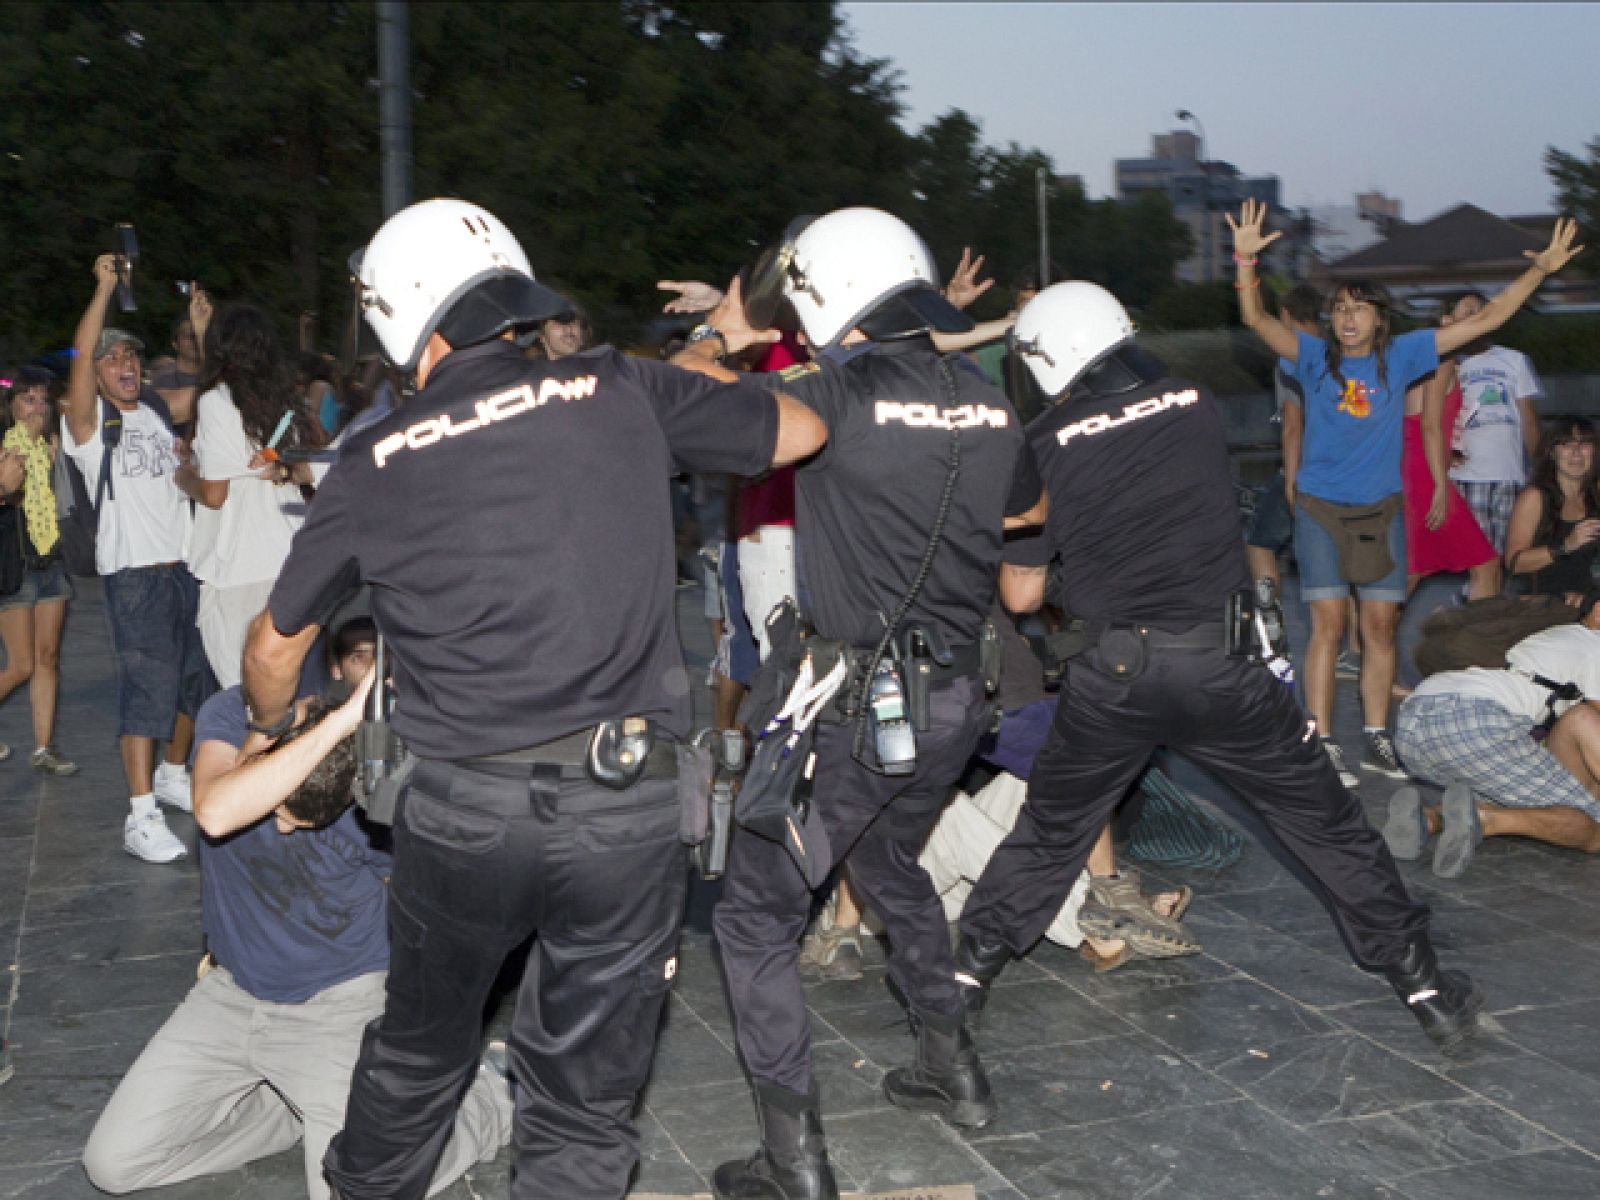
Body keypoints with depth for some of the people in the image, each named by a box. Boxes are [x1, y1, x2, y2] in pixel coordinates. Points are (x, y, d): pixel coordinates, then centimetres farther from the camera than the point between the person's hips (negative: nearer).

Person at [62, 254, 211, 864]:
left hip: (186, 566, 7)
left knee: (192, 677, 16)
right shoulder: (89, 423, -4)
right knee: (146, 687, -13)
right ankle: (141, 817, -13)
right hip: (135, 573, -6)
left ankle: (173, 774, 35)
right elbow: (80, 355, -18)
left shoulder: (158, 413, 14)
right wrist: (104, 288, -20)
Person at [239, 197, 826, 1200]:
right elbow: (800, 431, 12)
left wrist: (271, 730, 36)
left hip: (463, 809, 1)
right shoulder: (620, 390, 0)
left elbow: (277, 643, 15)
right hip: (629, 804, -1)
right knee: (584, 1096, 13)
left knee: (419, 1051, 26)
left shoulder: (378, 463, 2)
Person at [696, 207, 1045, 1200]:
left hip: (858, 702, -7)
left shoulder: (837, 395, -17)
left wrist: (716, 339, 4)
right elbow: (1032, 510, 21)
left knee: (759, 911, 5)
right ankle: (953, 1069, 41)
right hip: (957, 695, 7)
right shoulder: (988, 405, 4)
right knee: (893, 867, 31)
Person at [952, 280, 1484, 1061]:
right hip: (1221, 663, 1)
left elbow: (1019, 594, 1)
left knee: (1049, 832, 18)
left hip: (1111, 674, -1)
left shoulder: (1045, 448, -5)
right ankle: (1422, 985, 18)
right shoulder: (1198, 409, 2)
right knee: (1324, 821, 12)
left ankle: (967, 973, 22)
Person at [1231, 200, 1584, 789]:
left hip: (1380, 509, 3)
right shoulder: (1315, 357, -3)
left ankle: (1376, 738, 16)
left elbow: (1485, 319, 5)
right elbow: (1256, 319, -17)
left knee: (1381, 625, 5)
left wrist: (1541, 268, 2)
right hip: (1321, 508, -3)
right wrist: (1246, 260, -31)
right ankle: (1322, 745, -1)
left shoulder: (1401, 356, 3)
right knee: (1328, 626, -5)